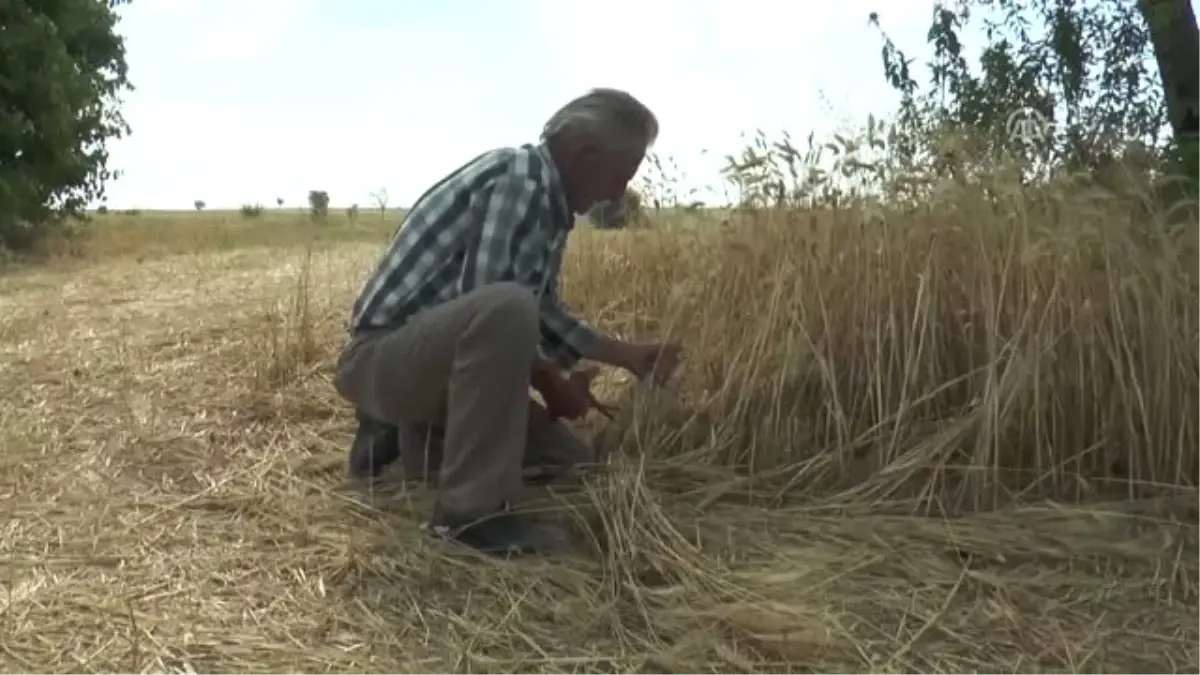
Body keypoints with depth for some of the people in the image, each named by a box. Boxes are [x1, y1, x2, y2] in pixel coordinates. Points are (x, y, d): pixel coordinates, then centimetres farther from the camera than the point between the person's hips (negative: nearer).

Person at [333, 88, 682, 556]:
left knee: (570, 460, 10)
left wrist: (628, 355, 18)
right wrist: (550, 383, -13)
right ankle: (469, 511, -27)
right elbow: (487, 306, -26)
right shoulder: (516, 177, -19)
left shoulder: (550, 202, 9)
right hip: (384, 355, -10)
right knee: (506, 306, -37)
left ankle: (405, 436, 18)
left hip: (432, 357, 10)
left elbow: (541, 313, 21)